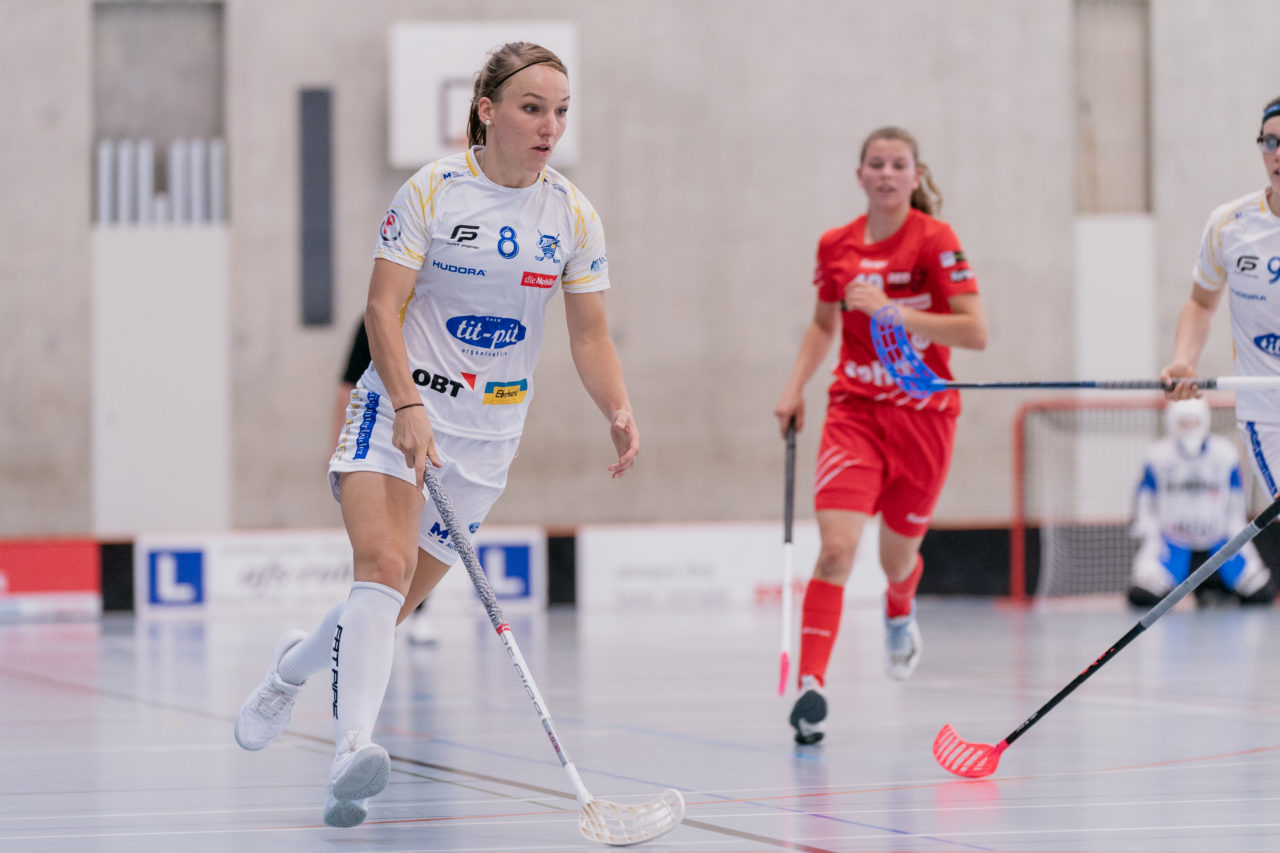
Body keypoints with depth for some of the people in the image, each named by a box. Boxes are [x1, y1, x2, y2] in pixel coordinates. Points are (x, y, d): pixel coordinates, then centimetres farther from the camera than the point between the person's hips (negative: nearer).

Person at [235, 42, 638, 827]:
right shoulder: (432, 190, -8)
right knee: (385, 566, -27)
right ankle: (354, 750, -36)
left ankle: (295, 667, 36)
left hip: (489, 432, 4)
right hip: (400, 407, -4)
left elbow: (591, 337, 3)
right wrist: (407, 405, -24)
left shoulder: (574, 216, 1)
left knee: (397, 604, 6)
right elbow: (382, 308, -10)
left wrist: (619, 412, -16)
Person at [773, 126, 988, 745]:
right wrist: (796, 386, 6)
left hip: (923, 414, -1)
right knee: (836, 546, -19)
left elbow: (975, 332, -16)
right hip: (855, 410, 1)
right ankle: (810, 685, -22)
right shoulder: (835, 247, 3)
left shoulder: (934, 240, -9)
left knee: (897, 557, 13)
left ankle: (900, 614, 51)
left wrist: (892, 309, -24)